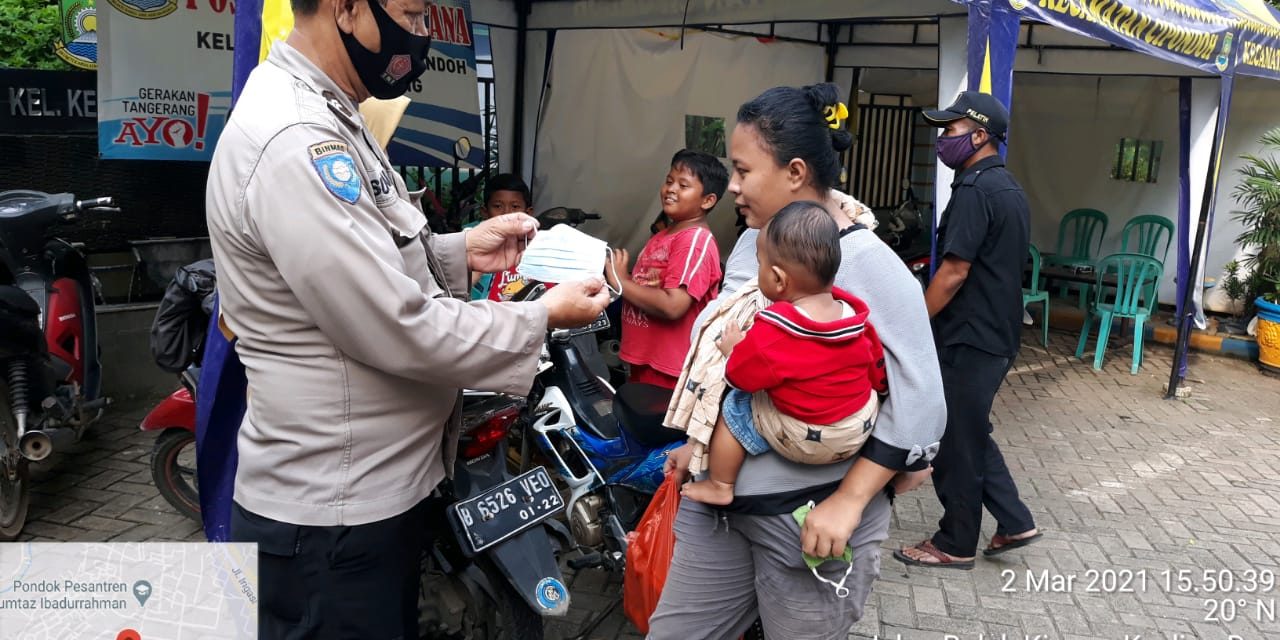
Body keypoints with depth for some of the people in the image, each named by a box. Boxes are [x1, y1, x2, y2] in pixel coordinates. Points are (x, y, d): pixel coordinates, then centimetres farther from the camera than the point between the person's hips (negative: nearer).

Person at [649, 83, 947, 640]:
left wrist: (848, 501, -21)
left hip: (810, 514, -7)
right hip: (717, 500, 7)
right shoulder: (750, 243, 6)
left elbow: (919, 399, -19)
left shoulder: (868, 263, -17)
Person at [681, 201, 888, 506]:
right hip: (864, 426, 6)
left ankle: (720, 486, 21)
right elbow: (878, 371, 5)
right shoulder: (854, 313, -7)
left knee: (733, 409, 10)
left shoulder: (771, 332, -27)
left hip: (804, 440, -6)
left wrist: (733, 347, 5)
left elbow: (741, 376, -15)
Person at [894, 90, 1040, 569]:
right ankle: (1014, 523, 24)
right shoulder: (1010, 189, 13)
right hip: (997, 334, 10)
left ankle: (954, 545, 16)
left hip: (968, 338, -10)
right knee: (971, 434, 21)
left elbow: (955, 270, -22)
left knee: (955, 442, 3)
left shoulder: (975, 189, -17)